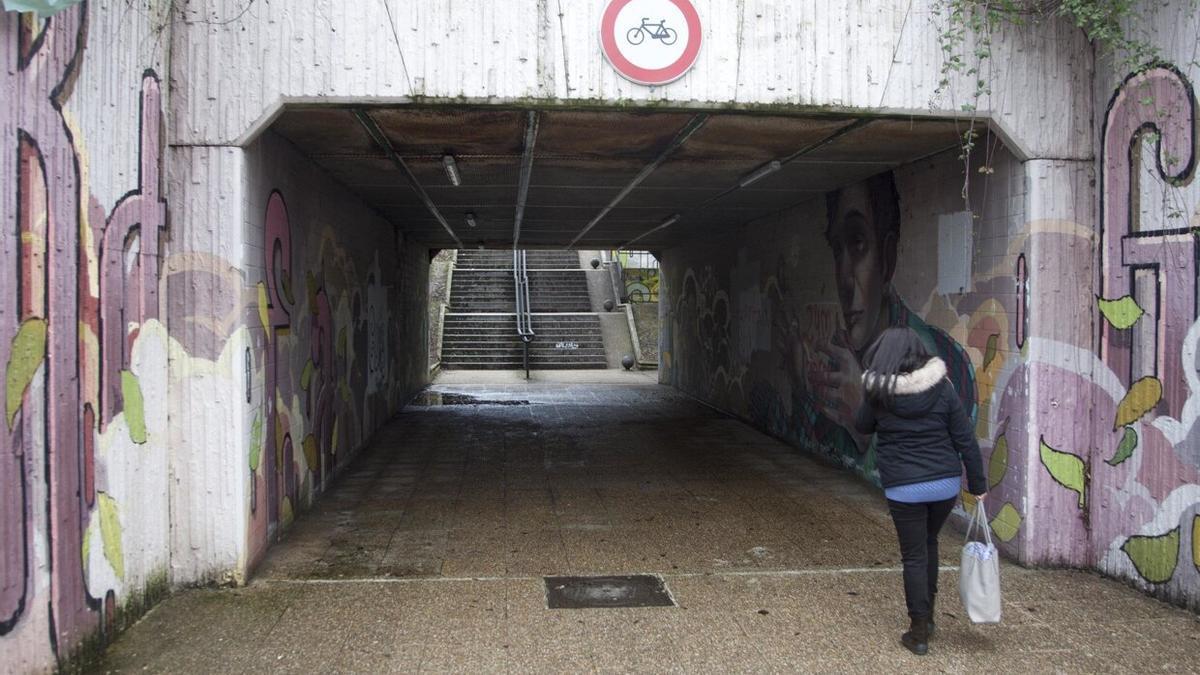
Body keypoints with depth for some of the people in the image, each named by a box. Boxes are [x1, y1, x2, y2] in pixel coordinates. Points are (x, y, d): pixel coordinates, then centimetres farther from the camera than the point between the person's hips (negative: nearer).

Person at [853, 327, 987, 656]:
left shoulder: (878, 392, -9)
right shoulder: (941, 387, -5)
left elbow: (861, 425, 10)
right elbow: (965, 439, -2)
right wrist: (977, 483, 6)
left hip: (903, 488, -3)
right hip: (945, 483, 3)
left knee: (914, 557, 8)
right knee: (929, 543, 24)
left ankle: (919, 632, 13)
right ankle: (927, 614, 35)